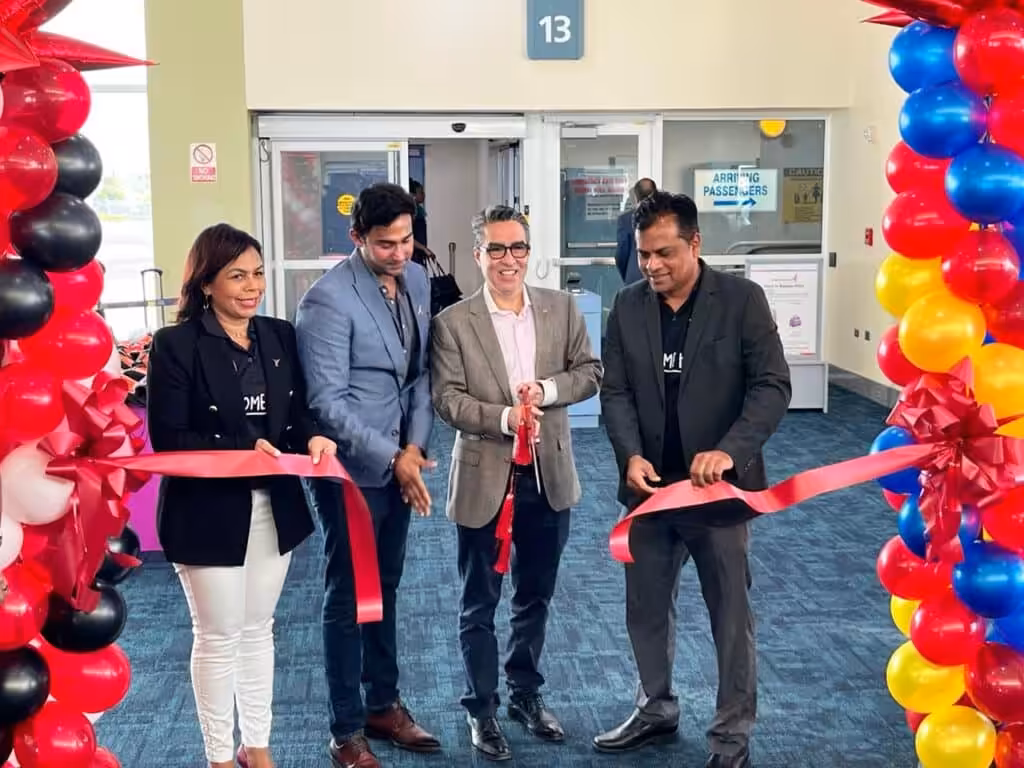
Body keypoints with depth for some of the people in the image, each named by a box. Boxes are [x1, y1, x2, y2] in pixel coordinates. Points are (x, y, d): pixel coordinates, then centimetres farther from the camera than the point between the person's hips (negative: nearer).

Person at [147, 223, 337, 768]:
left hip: (275, 506, 5)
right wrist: (242, 451, -25)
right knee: (218, 637, 7)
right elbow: (167, 438, -16)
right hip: (209, 512, -5)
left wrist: (312, 438, -14)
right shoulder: (175, 345, -12)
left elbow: (297, 411, 9)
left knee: (257, 630, 17)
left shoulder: (281, 336, 4)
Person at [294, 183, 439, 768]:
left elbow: (422, 372, 7)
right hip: (352, 471, -6)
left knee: (386, 589, 19)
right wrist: (391, 459, -21)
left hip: (400, 464, 7)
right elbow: (328, 402, -21)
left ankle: (384, 705, 34)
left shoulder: (418, 282, 3)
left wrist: (415, 447, -5)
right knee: (349, 599, 5)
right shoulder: (329, 300, -18)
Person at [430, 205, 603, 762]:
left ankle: (525, 693, 36)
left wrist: (546, 391, -16)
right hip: (484, 478, -3)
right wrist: (503, 417, -27)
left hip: (548, 475, 3)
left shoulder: (562, 308, 2)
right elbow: (447, 399, -12)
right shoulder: (452, 322, -8)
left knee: (535, 596, 18)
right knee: (480, 603, 9)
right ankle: (481, 708, 24)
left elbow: (589, 373, 2)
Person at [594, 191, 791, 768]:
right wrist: (631, 455, -14)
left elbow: (773, 386, -12)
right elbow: (616, 392, 3)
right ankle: (657, 709, 36)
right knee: (646, 607, 16)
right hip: (650, 484, 4)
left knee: (731, 614, 6)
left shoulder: (742, 298, -9)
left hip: (717, 487, -4)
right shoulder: (629, 306, 3)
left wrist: (730, 450, -25)